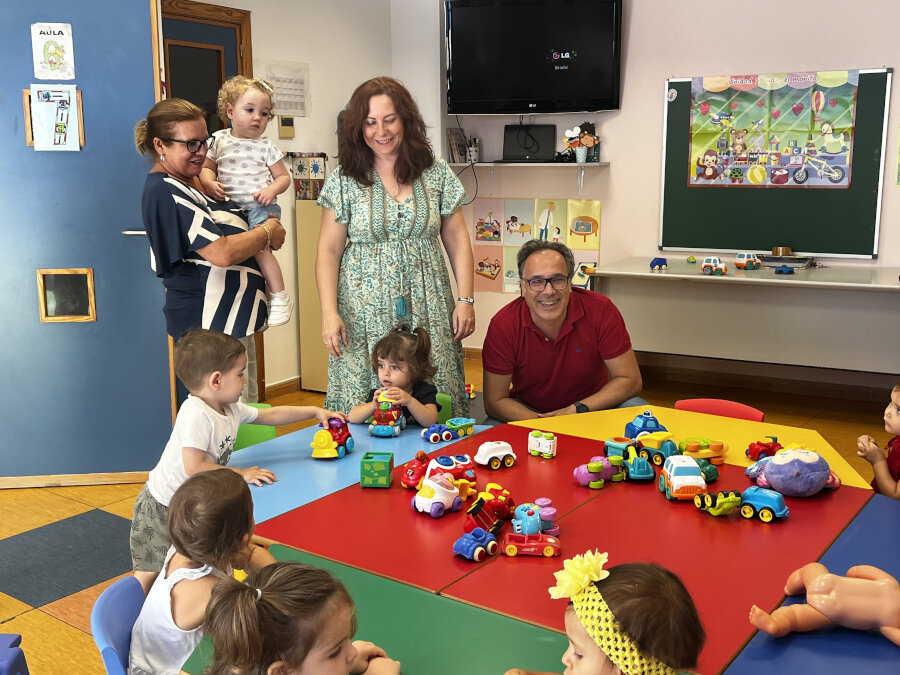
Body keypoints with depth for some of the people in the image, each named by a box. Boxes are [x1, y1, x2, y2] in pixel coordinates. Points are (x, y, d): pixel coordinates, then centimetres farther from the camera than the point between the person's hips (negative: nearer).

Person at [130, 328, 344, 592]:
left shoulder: (230, 409, -2)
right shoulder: (196, 414, -30)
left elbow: (269, 415, 12)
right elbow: (194, 467, -34)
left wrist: (314, 411, 12)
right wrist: (242, 474, -27)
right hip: (164, 504, -8)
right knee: (151, 572, -1)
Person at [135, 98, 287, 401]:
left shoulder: (186, 185, 13)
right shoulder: (166, 192, -18)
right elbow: (222, 253, -25)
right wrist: (267, 234, -9)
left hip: (231, 320, 11)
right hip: (212, 325, -10)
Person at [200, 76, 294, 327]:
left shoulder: (265, 146, 2)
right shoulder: (219, 140, 8)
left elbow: (284, 177, 5)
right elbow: (207, 167, 17)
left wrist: (272, 190, -14)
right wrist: (209, 183, -4)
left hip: (260, 206, -4)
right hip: (231, 207, 5)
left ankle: (280, 297, -11)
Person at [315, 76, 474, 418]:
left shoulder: (437, 174, 6)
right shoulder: (344, 181, 3)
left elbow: (457, 240, 8)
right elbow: (328, 251, 2)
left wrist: (465, 300, 0)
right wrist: (329, 313, -7)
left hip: (427, 308, 1)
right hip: (365, 310, -1)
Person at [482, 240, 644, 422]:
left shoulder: (601, 310, -18)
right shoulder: (502, 325, -19)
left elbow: (630, 381, -12)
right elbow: (495, 401, -14)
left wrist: (577, 410, -24)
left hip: (594, 405, 2)